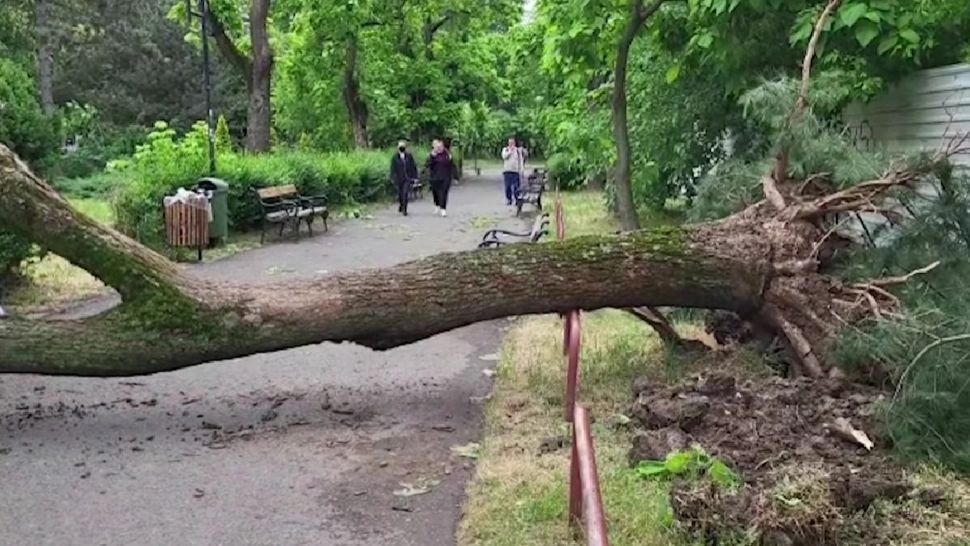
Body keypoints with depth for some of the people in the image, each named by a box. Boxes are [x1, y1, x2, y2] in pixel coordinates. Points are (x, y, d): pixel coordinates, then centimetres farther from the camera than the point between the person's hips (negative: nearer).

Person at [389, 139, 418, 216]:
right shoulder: (395, 157, -1)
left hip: (407, 178, -1)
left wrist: (414, 177, 2)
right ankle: (400, 204, 41)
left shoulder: (409, 156, 1)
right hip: (398, 178, 1)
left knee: (405, 194, -12)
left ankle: (404, 210, -5)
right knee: (400, 194, 9)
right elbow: (393, 168, 0)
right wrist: (393, 178, -5)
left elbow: (413, 167, 6)